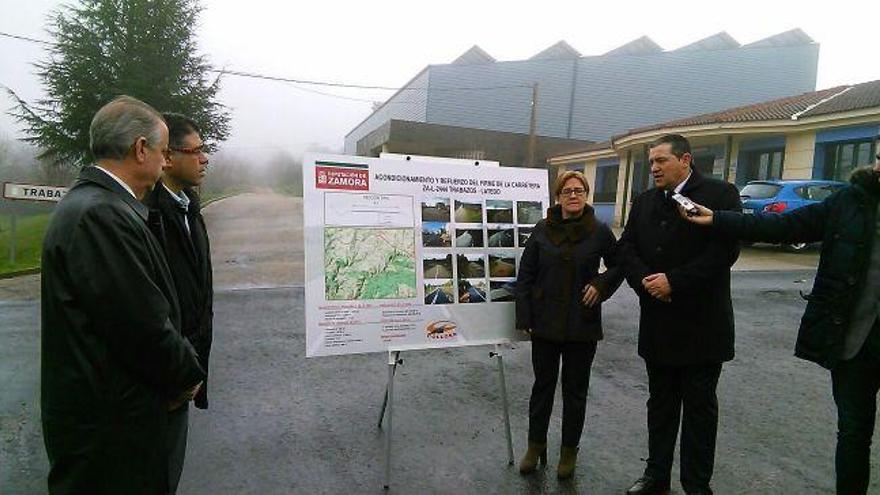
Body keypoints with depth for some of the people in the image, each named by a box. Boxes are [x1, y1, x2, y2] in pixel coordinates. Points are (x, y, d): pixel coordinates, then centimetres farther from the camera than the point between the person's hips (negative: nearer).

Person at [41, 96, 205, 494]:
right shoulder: (102, 214, -25)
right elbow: (144, 326, -24)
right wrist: (187, 376, -7)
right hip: (107, 420, -9)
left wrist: (181, 369, 6)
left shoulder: (87, 203, 7)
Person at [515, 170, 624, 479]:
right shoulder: (542, 229, -3)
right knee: (543, 385, 13)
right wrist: (524, 317, -4)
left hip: (582, 325, 0)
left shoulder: (600, 231, -5)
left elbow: (618, 265, 10)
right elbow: (525, 274, -1)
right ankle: (536, 445, 30)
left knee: (575, 389, 12)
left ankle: (569, 450, 29)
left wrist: (602, 284, -10)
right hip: (545, 323, 1)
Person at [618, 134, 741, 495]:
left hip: (701, 325, -5)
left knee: (700, 407, 8)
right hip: (657, 325, 5)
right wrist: (646, 282, -13)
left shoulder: (720, 194, -6)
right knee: (660, 404, 16)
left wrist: (673, 282, -19)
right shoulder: (643, 202, 10)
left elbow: (725, 249, -16)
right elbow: (627, 249, 5)